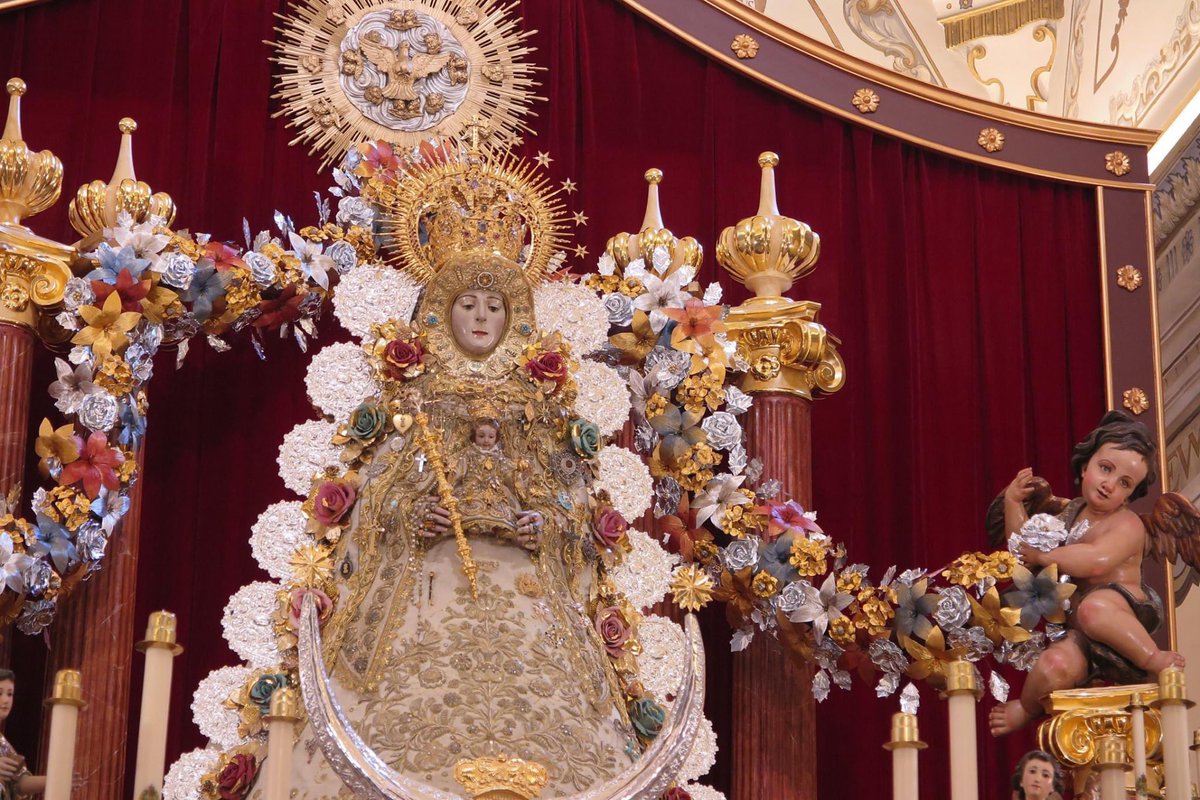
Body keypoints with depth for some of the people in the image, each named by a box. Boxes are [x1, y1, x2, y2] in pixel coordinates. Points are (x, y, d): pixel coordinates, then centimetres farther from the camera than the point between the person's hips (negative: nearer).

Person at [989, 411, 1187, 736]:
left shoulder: (1127, 524, -8)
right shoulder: (1071, 514, 16)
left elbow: (1098, 561, -28)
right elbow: (1025, 547, 24)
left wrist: (1041, 555, -17)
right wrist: (1013, 502, 10)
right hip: (1081, 634, 5)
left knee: (1094, 607, -42)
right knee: (1054, 666, -29)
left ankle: (1152, 658, -21)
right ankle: (1028, 709, 1)